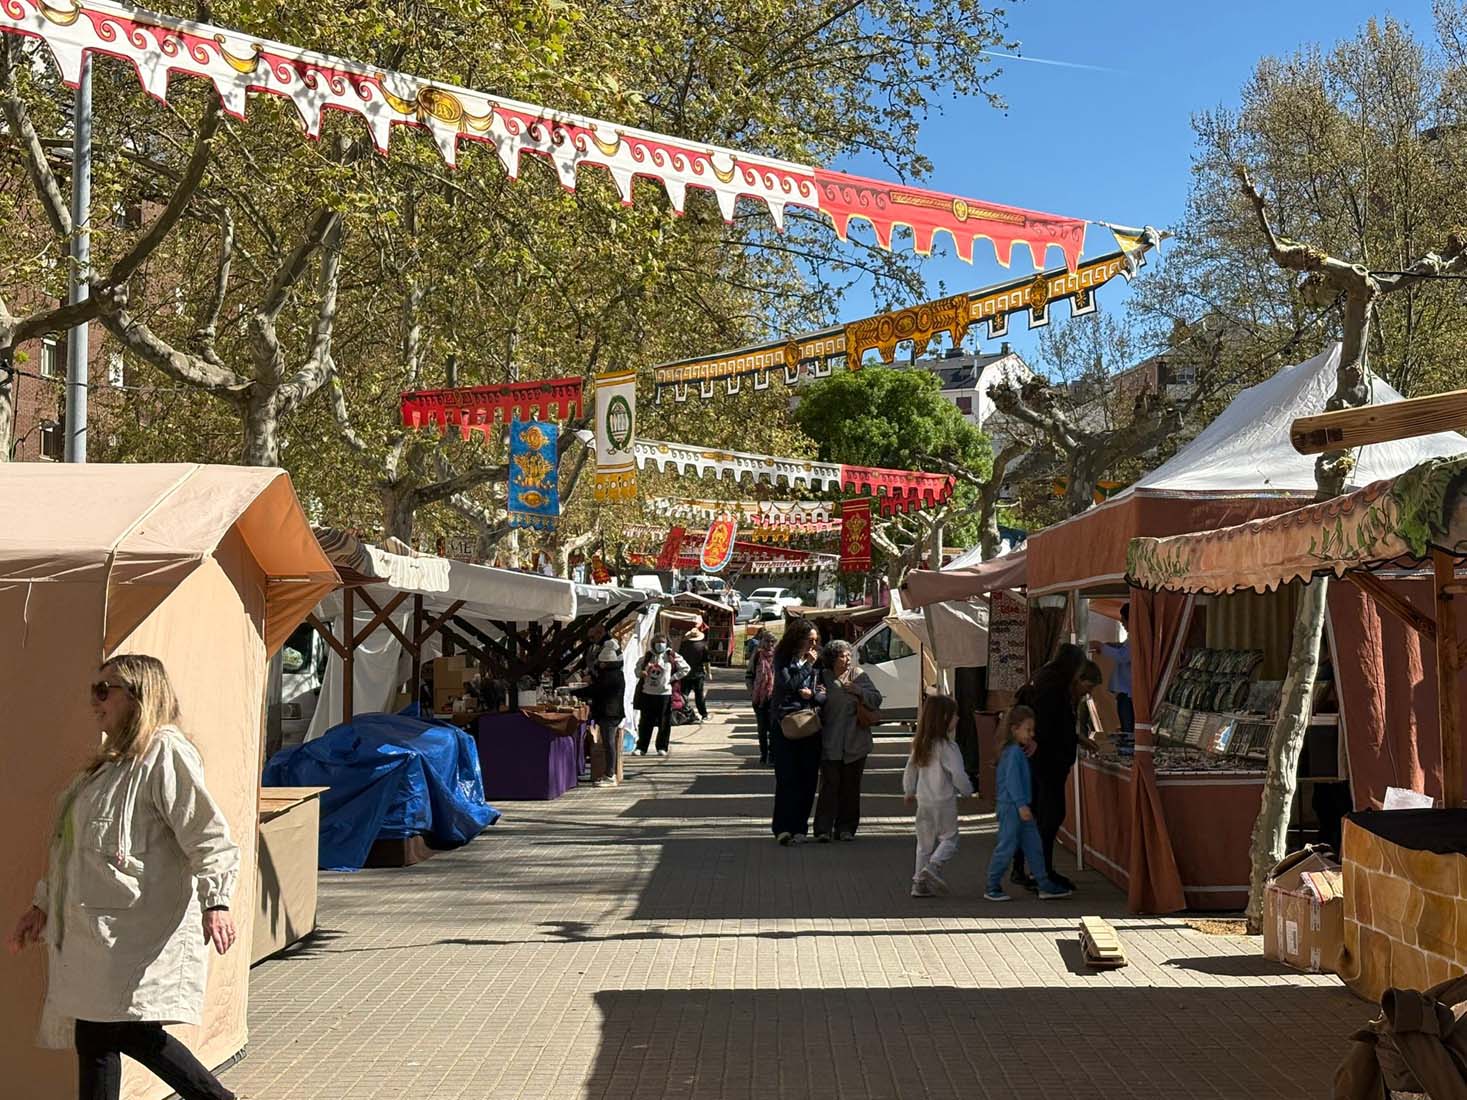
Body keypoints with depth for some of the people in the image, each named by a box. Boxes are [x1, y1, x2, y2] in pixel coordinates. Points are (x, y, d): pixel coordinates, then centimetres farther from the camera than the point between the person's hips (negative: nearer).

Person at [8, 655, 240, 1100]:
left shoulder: (165, 752, -8)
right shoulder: (113, 762, 22)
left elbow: (207, 834, -17)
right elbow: (78, 847, 29)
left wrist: (216, 901, -27)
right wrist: (43, 904, 27)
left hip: (138, 928, -9)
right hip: (96, 929, 9)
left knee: (120, 1029, -17)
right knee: (93, 1037, 6)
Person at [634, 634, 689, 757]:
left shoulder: (671, 657, -2)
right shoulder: (647, 657, 7)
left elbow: (685, 668, 4)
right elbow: (638, 668, 20)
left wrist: (672, 678, -3)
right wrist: (640, 673, -3)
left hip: (665, 693, -2)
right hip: (648, 693, 2)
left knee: (664, 723, 2)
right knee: (645, 723, 5)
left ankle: (662, 748, 11)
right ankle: (641, 748, 10)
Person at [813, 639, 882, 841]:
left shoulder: (859, 676, 5)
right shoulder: (824, 677, 3)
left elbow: (877, 699, 1)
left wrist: (858, 691, -12)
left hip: (855, 743, 2)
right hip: (831, 743, -2)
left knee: (850, 787, 7)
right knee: (829, 785, -7)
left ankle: (846, 828, 15)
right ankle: (823, 828, -5)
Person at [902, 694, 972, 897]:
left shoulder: (920, 744, 5)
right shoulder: (947, 746, -17)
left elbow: (910, 769, 12)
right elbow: (957, 774, -19)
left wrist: (909, 791, 24)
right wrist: (967, 790, -2)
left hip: (923, 800, 7)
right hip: (944, 801, -7)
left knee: (925, 842, 13)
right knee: (948, 838, 5)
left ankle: (920, 883, 14)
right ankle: (933, 866, -16)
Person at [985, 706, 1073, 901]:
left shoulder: (1018, 752, 15)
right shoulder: (1013, 752, -16)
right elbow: (1012, 780, -22)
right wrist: (1021, 805, -26)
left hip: (1021, 808, 10)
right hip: (1011, 807, -10)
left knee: (1034, 846, 10)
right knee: (1007, 847, -3)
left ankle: (1045, 886, 15)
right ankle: (992, 888, 5)